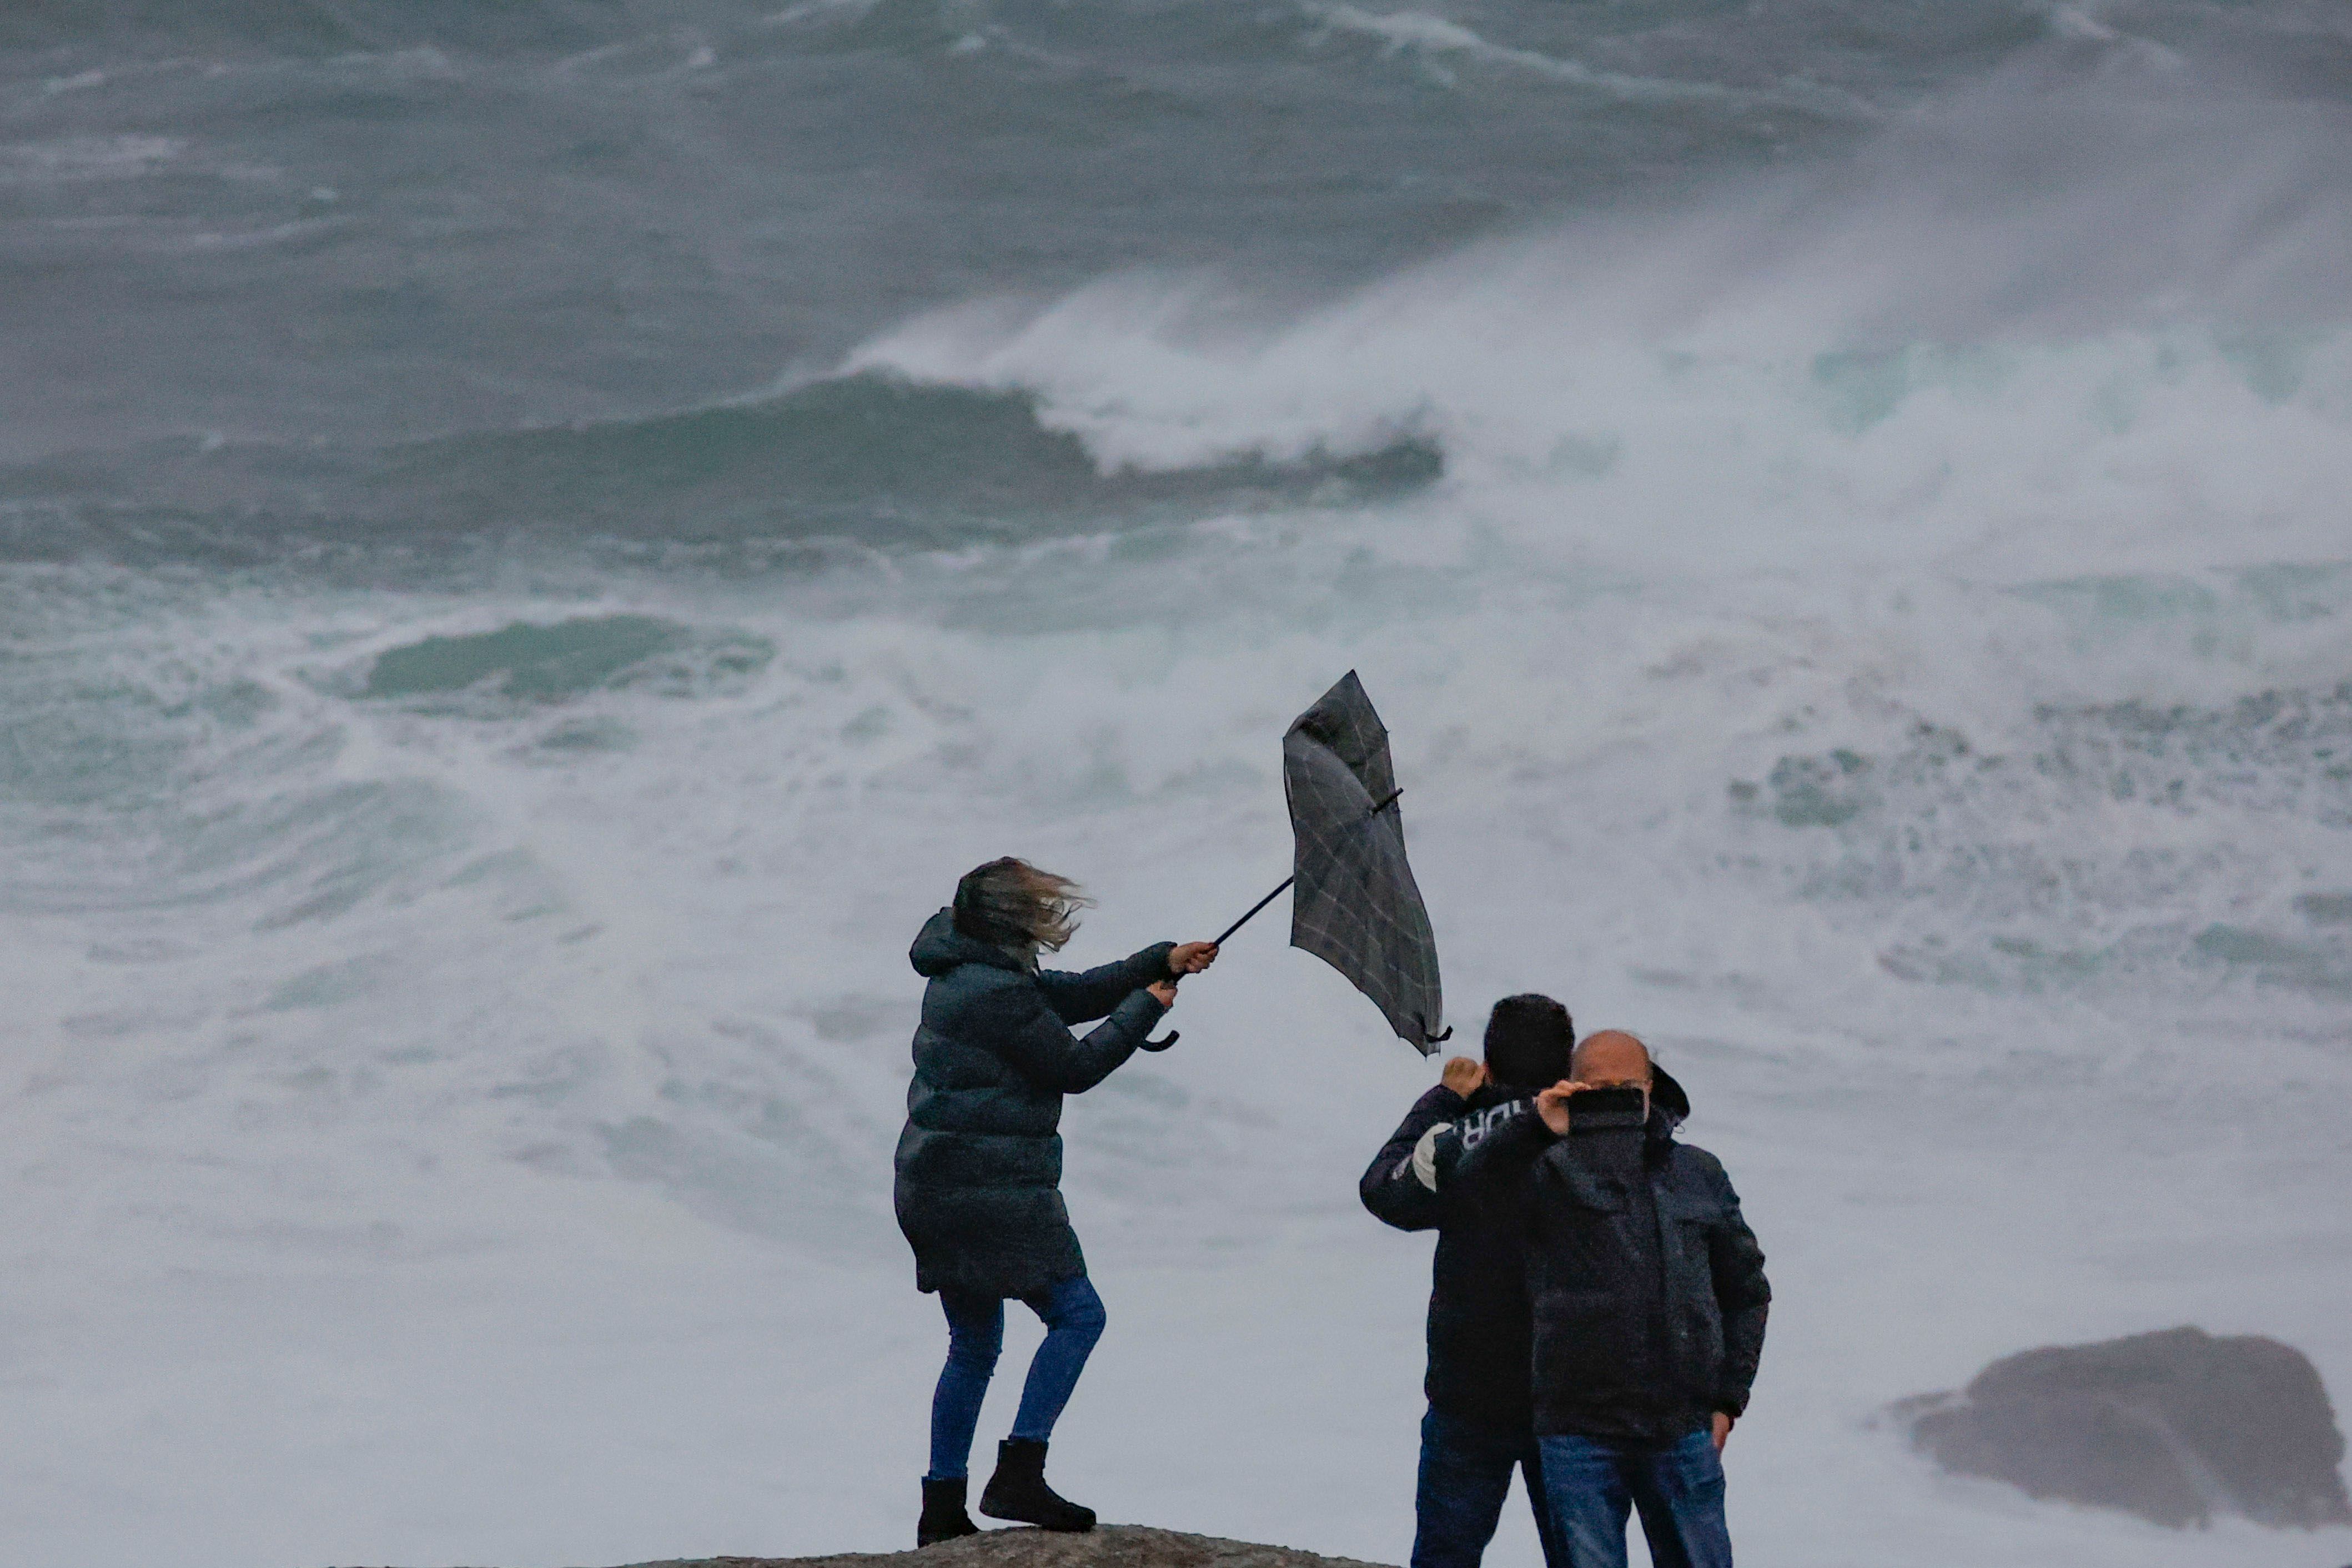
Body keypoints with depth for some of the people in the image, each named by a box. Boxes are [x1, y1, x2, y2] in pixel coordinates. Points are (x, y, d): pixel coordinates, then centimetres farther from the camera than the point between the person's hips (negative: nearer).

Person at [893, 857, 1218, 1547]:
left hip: (936, 1191, 10)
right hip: (994, 1189, -10)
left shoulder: (965, 973, 13)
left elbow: (1073, 996, 20)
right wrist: (1145, 1009, 1)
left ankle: (942, 1510, 18)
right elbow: (1075, 1065, -12)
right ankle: (1018, 1476, -13)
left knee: (974, 1345, 17)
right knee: (1077, 1314, -5)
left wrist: (1162, 961, 13)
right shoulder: (999, 993, -18)